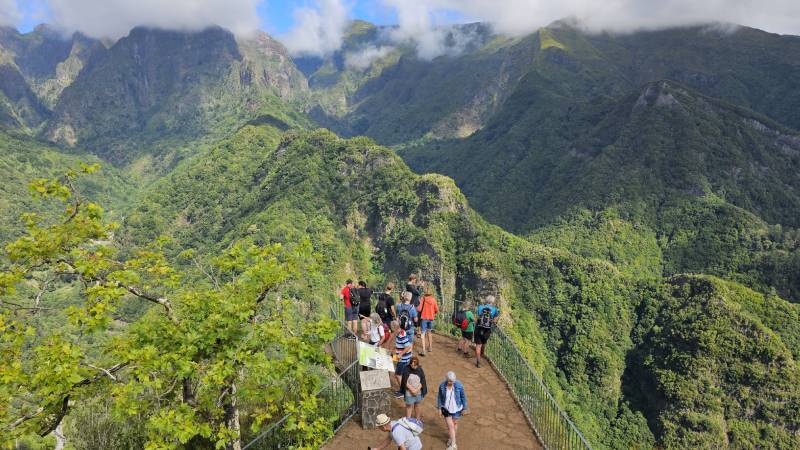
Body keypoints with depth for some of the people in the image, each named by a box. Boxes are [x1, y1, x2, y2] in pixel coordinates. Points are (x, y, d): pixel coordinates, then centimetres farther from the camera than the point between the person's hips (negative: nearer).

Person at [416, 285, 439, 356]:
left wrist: (416, 308, 6)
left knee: (423, 333, -2)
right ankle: (430, 347, 33)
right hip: (431, 318, 4)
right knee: (429, 332, 23)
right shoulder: (433, 299, -3)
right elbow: (436, 310, 0)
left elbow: (419, 309, -15)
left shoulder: (423, 298, -11)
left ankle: (423, 350, -12)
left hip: (424, 318, -3)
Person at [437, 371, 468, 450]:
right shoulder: (442, 385, -19)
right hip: (446, 409, 0)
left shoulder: (459, 385, -23)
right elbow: (439, 397, -5)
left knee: (454, 423, 20)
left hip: (456, 409, 0)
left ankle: (452, 438, 46)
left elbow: (463, 397, -10)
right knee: (450, 426, 1)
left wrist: (464, 408, -2)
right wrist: (439, 408, -1)